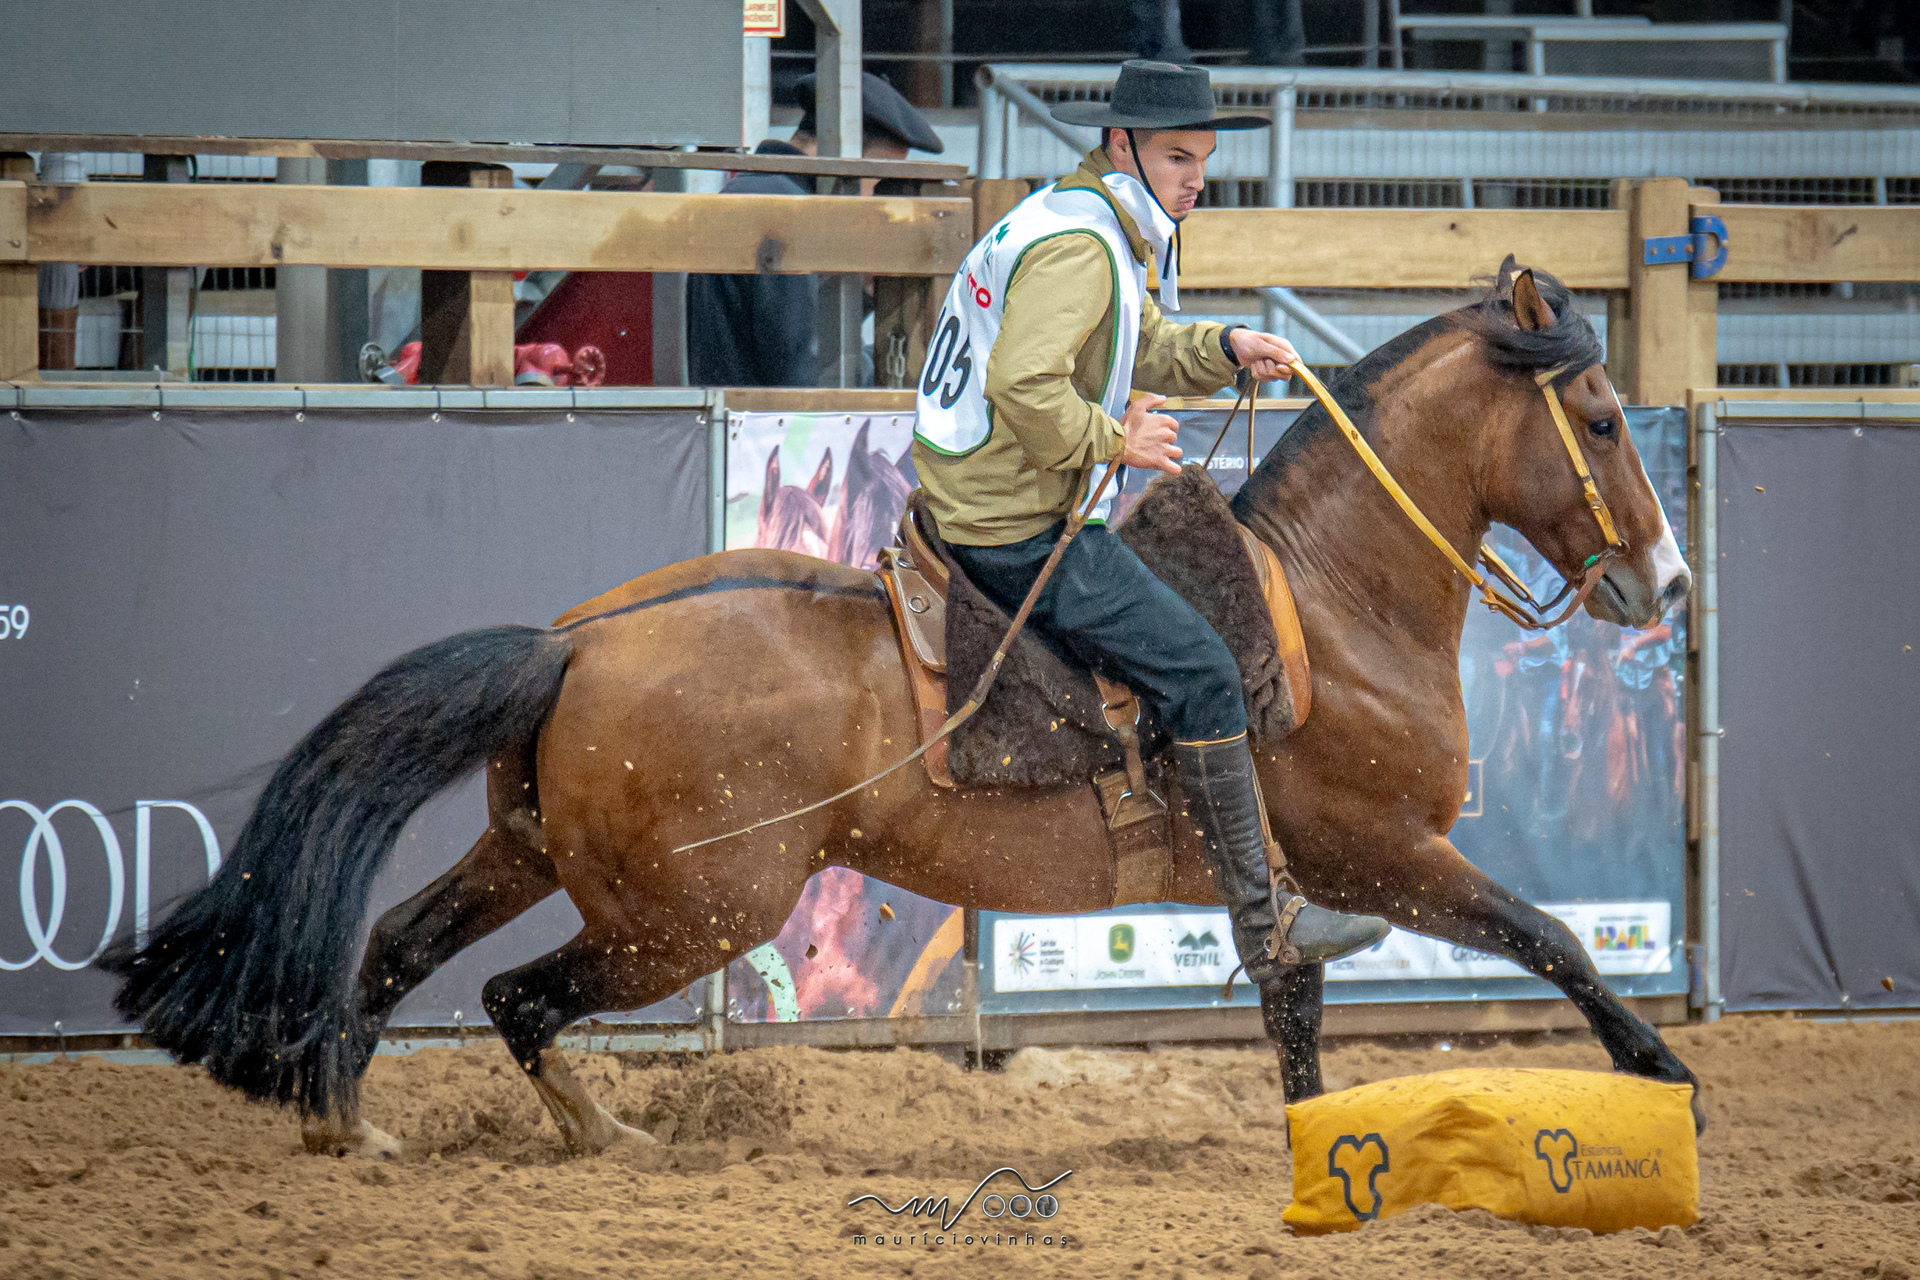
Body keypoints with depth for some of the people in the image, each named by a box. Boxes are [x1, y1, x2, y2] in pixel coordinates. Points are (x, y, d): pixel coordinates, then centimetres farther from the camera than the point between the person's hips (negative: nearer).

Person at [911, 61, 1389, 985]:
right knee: (1198, 670, -12)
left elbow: (1141, 351, 25)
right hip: (1019, 531, -11)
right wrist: (1113, 440, -19)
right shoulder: (1077, 245, -20)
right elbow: (1025, 383, -31)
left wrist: (1225, 350, 8)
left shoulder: (1114, 232, 15)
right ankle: (1262, 929, -11)